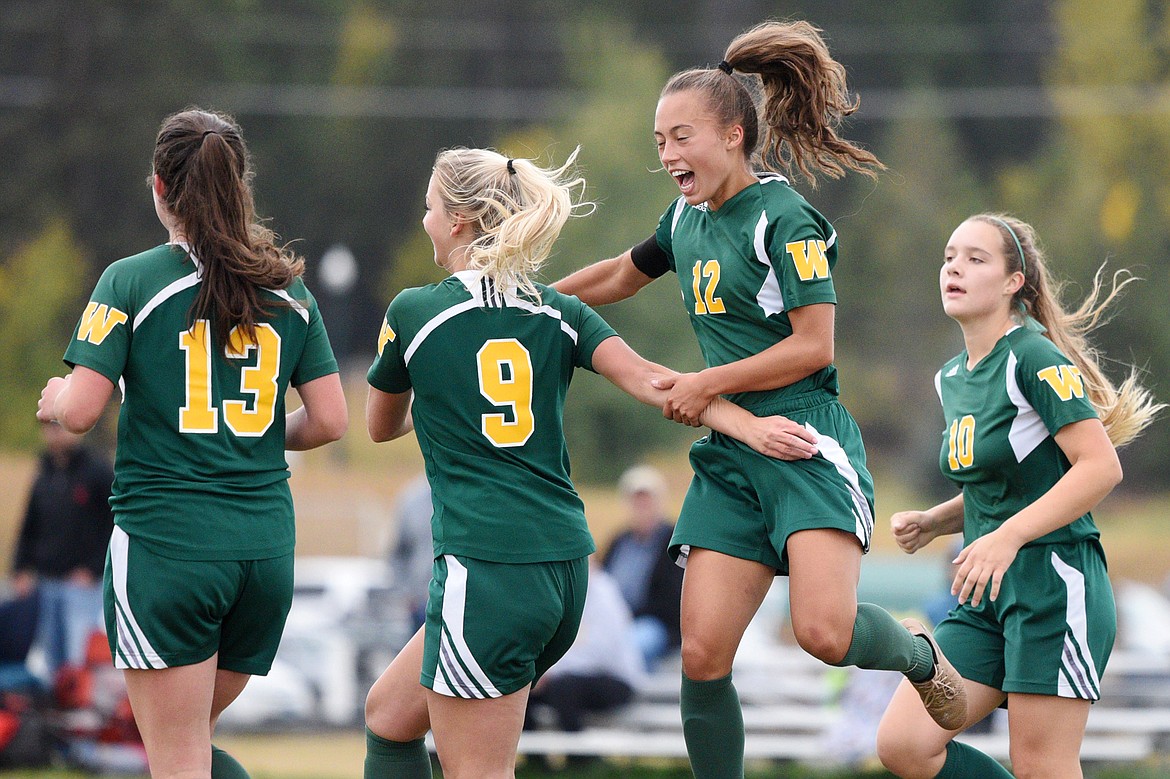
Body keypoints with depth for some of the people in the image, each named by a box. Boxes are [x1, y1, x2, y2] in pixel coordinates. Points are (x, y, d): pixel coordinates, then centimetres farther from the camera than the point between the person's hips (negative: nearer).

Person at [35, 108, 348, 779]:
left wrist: (56, 397, 12)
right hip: (266, 544, 5)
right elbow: (329, 421, 6)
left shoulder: (131, 282, -5)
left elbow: (79, 412, -10)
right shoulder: (289, 290, 7)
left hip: (164, 541, -5)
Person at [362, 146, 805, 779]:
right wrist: (748, 426, -12)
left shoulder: (413, 313, -2)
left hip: (484, 571, -7)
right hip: (563, 571, 7)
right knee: (388, 715, 21)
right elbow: (646, 380, -6)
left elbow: (382, 426, 15)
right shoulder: (557, 313, 10)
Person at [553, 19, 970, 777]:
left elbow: (813, 347, -14)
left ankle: (918, 656, 10)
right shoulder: (688, 220, 13)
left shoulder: (785, 218, -10)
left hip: (808, 445, -7)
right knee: (702, 657, -5)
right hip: (731, 457, 7)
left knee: (825, 633, -23)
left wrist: (709, 383, -10)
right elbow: (620, 275, 33)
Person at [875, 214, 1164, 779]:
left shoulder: (1036, 358, -11)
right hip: (986, 596, 8)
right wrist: (932, 522, 8)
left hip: (1055, 584, -8)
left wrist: (1007, 536, -24)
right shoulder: (951, 379, 15)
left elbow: (1101, 467, -19)